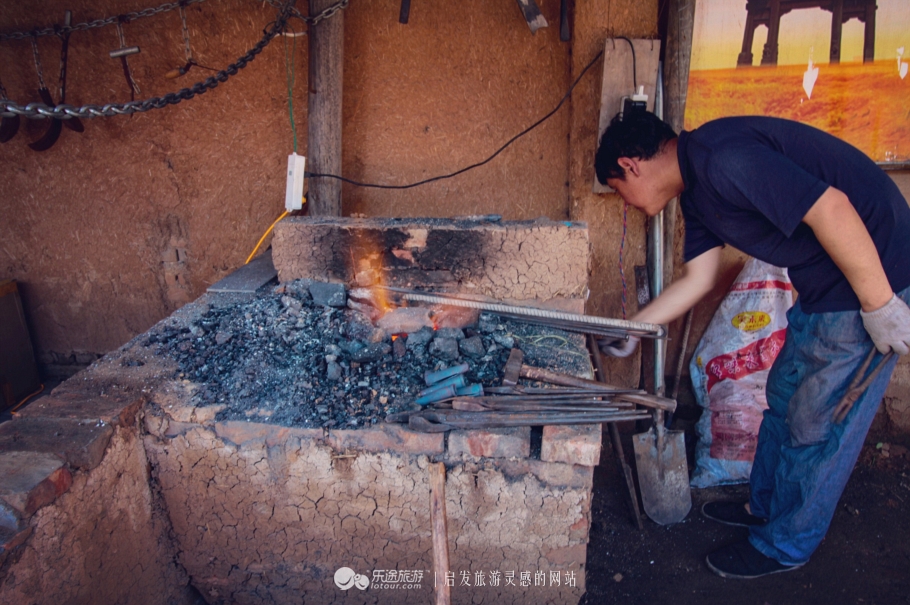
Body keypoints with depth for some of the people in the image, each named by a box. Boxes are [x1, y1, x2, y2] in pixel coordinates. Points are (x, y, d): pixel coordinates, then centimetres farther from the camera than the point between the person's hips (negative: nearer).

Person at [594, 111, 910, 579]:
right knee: (785, 397, 20)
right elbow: (697, 278, 13)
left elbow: (831, 207, -28)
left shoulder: (723, 158, -25)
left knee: (817, 423, 3)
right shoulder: (695, 190, 8)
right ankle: (765, 507, 40)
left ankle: (784, 545, 23)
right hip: (822, 287, 10)